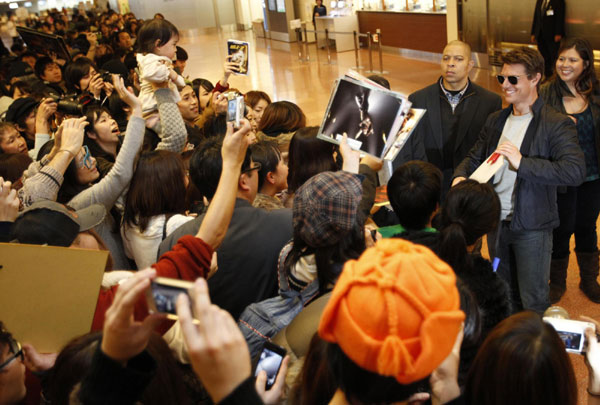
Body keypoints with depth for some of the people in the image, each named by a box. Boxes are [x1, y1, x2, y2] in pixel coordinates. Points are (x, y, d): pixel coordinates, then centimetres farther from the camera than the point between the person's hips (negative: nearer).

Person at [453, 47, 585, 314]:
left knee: (533, 303, 5)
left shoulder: (556, 124, -12)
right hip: (496, 223, 6)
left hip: (532, 226, -6)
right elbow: (475, 157, 16)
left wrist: (522, 162, -29)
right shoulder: (495, 121, 8)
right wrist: (460, 176, -7)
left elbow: (575, 172, -23)